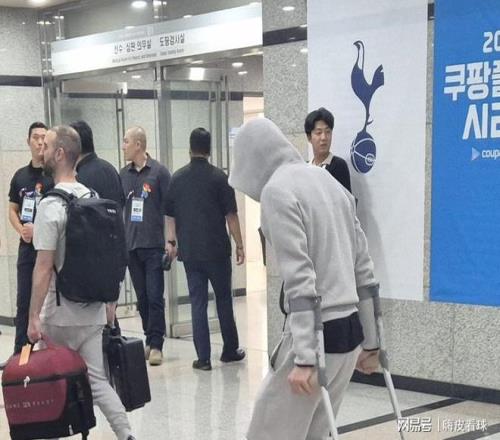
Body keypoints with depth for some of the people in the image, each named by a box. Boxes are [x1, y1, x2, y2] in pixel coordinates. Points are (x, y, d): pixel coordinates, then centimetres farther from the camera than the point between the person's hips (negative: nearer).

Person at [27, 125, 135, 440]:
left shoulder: (52, 205, -15)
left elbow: (44, 267, -17)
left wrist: (34, 317, -14)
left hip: (60, 316, -7)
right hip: (93, 311, 7)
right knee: (97, 380, 8)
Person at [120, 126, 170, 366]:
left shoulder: (159, 172, -3)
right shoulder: (123, 174, 10)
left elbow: (169, 208, -3)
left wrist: (170, 240, -8)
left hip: (154, 245, -4)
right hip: (131, 245, 4)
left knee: (155, 296, -4)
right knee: (142, 297, 9)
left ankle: (156, 345, 1)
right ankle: (150, 341, 17)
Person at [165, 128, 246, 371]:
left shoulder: (177, 178, 4)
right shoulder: (218, 177, -7)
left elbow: (170, 215, 9)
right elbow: (231, 214, -6)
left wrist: (171, 241, 19)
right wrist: (239, 244, 0)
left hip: (189, 251, 2)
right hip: (217, 250, -2)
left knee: (197, 302, 5)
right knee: (224, 299, 11)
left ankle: (203, 357, 3)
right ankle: (230, 350, 21)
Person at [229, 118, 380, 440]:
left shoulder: (276, 190, -9)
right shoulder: (328, 181, 15)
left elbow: (299, 278, -18)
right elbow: (364, 265, 15)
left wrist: (304, 357, -20)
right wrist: (370, 342, 19)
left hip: (317, 335, -8)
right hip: (349, 330, 8)